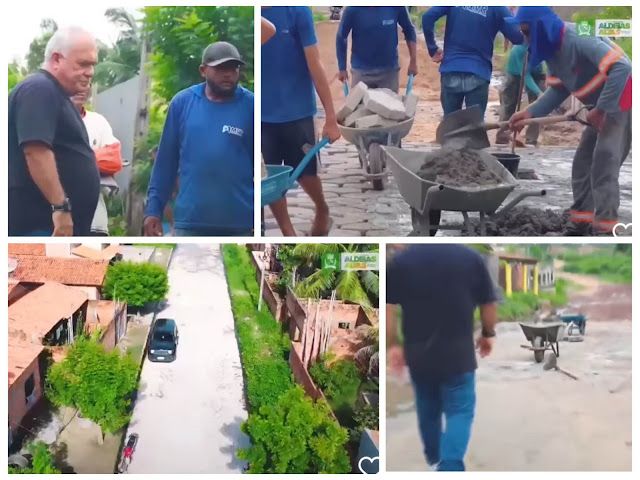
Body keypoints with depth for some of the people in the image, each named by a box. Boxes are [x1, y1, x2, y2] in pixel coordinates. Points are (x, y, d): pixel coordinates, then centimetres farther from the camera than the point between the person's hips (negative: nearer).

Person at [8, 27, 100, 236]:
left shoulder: (56, 95, 21)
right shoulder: (39, 90, -11)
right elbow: (36, 152, -23)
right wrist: (60, 207, -25)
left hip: (63, 223, 10)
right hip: (40, 222, -10)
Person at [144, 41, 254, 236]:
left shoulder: (251, 106, -2)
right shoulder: (182, 102, 2)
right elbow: (165, 160, 6)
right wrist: (154, 207, 3)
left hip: (238, 223, -1)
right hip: (190, 220, 1)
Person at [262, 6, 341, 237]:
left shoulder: (297, 10, -12)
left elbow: (315, 65, -11)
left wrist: (331, 117, -12)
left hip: (296, 112, -2)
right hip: (262, 115, 2)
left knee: (305, 173, 11)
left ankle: (322, 211, 42)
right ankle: (288, 235, 24)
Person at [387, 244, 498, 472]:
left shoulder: (400, 260, -4)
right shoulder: (471, 257, -6)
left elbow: (388, 307, -5)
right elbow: (488, 304, 1)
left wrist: (392, 345, 4)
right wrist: (488, 334, 18)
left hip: (419, 354, 2)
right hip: (458, 354, -2)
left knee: (428, 410, 20)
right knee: (459, 412, 5)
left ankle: (434, 460, 39)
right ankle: (449, 468, -11)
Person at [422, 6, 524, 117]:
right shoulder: (497, 7, -1)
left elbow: (427, 17, -6)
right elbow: (517, 38, -1)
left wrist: (433, 49, 3)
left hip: (451, 70, 2)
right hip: (478, 74, -2)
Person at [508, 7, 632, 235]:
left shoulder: (579, 39, -28)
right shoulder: (551, 49, 2)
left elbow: (622, 67, -34)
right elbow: (558, 89, 5)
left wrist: (600, 109, -30)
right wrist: (530, 113, -9)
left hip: (622, 100, -10)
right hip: (601, 105, 10)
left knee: (604, 162, -14)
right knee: (583, 162, 10)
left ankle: (604, 228, -11)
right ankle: (581, 222, 16)